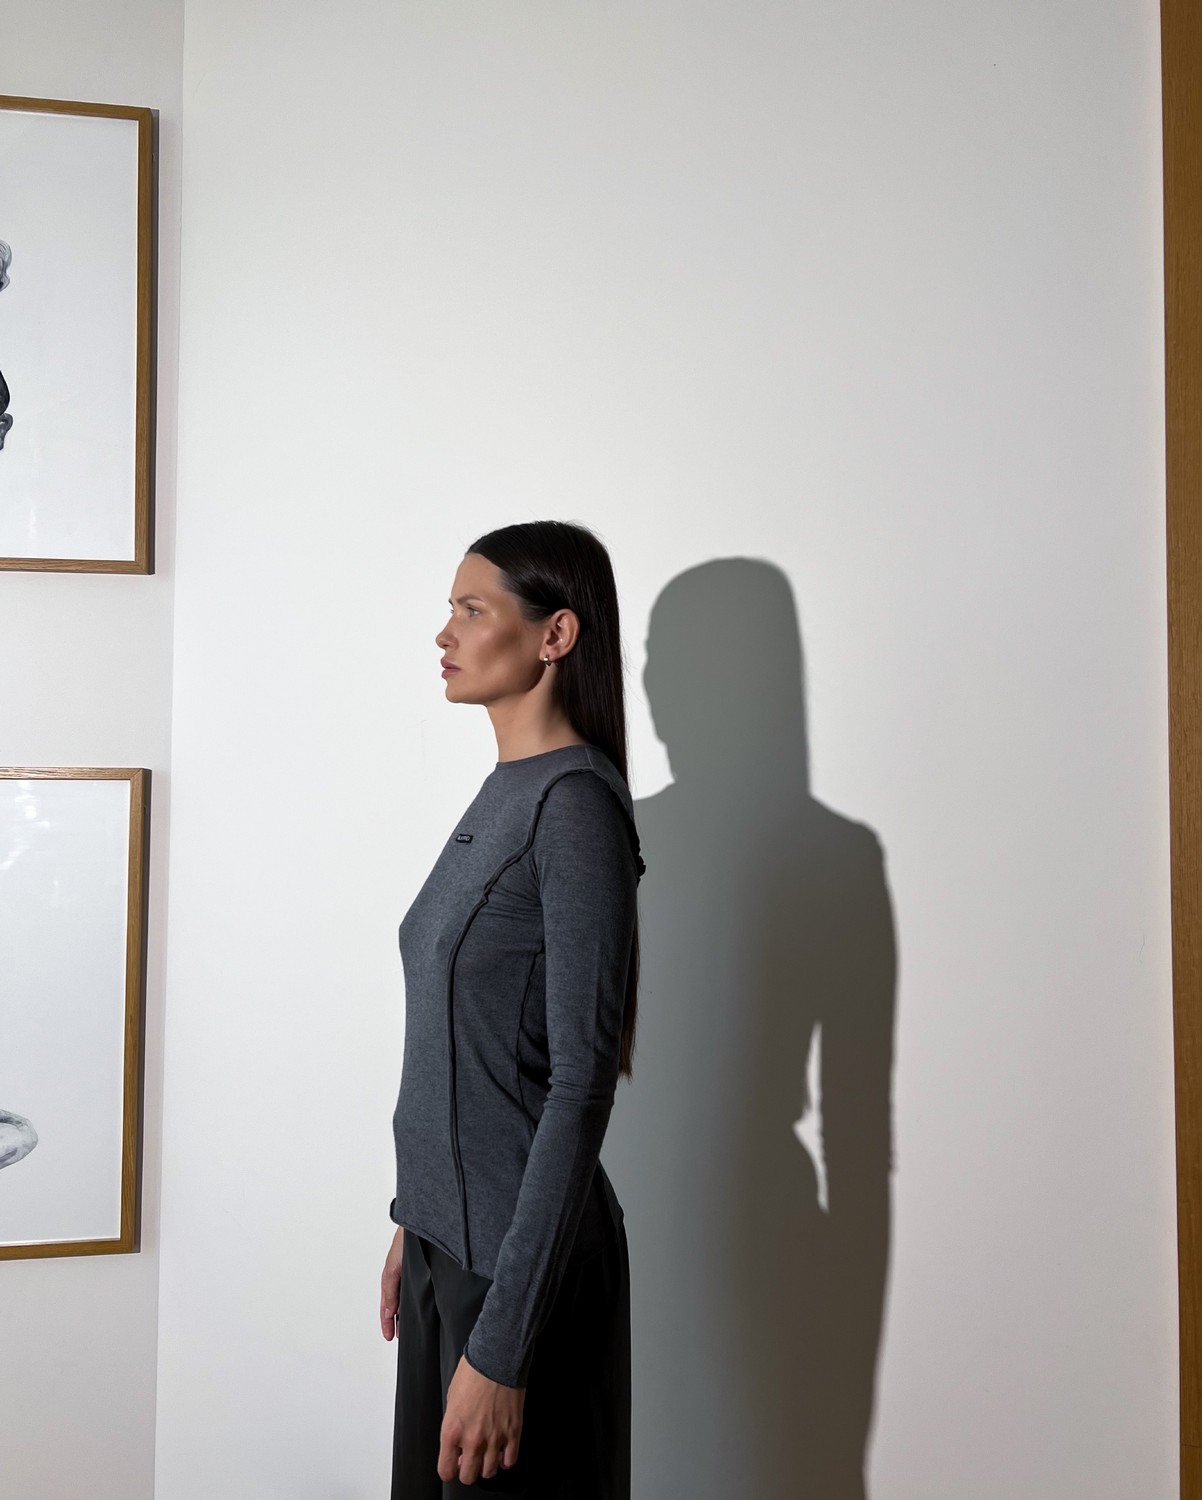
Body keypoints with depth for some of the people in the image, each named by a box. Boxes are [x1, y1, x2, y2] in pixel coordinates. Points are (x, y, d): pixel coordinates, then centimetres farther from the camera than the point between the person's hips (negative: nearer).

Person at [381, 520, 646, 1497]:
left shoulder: (576, 802, -19)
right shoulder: (505, 793, 8)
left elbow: (582, 1082, -22)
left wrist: (502, 1343, -22)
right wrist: (416, 1220, 18)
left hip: (521, 1258, -8)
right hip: (448, 1235, 8)